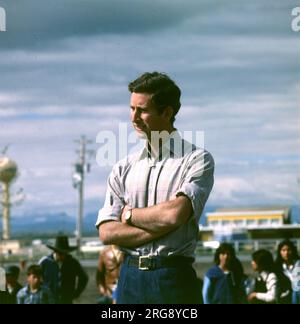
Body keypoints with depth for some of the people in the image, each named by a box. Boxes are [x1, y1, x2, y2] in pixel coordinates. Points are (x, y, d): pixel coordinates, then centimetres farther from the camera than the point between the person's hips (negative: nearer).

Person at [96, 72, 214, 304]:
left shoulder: (197, 160, 0)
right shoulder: (124, 168, 13)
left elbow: (176, 213, -15)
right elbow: (107, 232, 3)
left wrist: (130, 214, 1)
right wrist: (160, 227, -8)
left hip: (173, 278, -4)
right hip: (131, 278, 4)